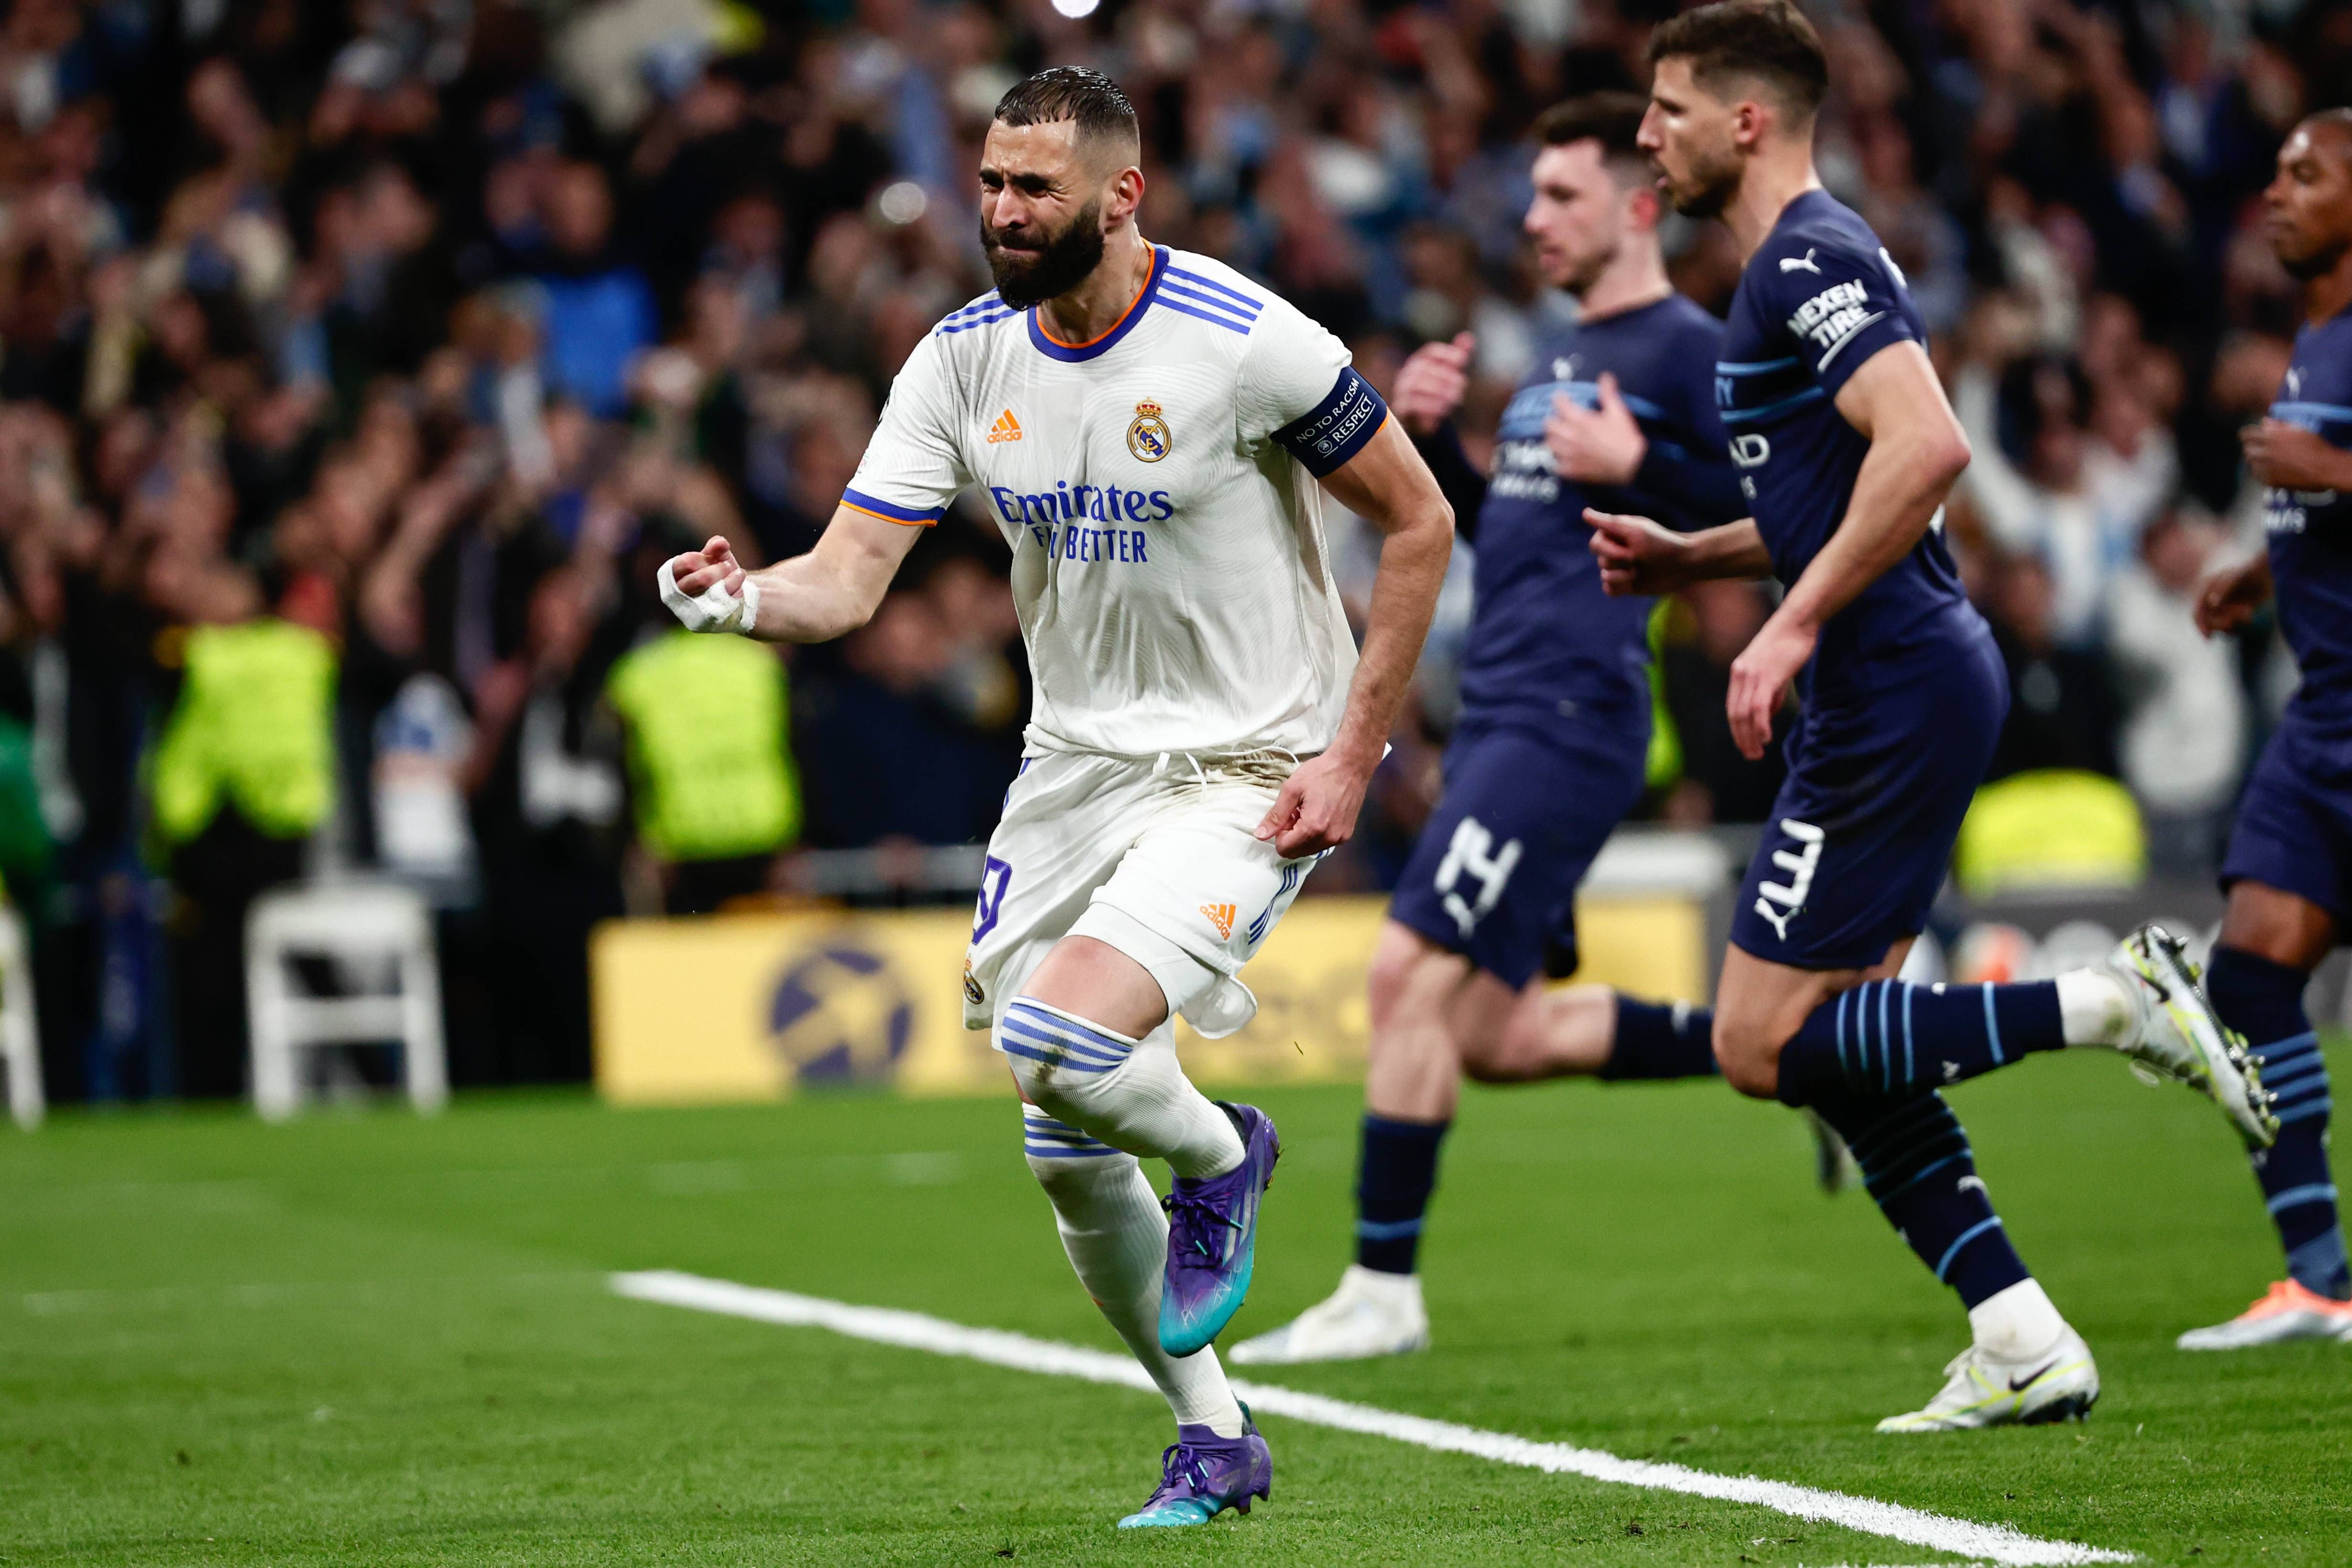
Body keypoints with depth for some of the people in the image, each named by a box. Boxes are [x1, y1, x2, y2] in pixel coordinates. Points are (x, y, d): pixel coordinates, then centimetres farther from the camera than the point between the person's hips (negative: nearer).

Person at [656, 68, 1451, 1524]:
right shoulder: (965, 359, -2)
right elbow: (849, 578, -7)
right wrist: (748, 596, -31)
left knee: (1062, 1043, -27)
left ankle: (1223, 1158, 7)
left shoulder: (1242, 341, -17)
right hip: (1076, 764, 6)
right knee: (1069, 1162, 7)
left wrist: (1352, 755, -10)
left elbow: (1419, 521, -7)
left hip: (1248, 771, -6)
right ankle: (1215, 1439, 27)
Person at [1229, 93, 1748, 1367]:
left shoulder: (1687, 349, -6)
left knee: (1413, 972, -14)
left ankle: (1383, 1292, -8)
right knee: (1496, 1038, 9)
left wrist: (1637, 468, -22)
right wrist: (1431, 438, 13)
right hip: (1496, 717, 10)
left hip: (1568, 721, -10)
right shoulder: (1562, 356, 22)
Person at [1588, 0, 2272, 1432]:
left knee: (1767, 1044, -8)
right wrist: (1688, 558, 19)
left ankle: (2114, 1003, -10)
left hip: (1896, 698, -10)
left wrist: (1793, 627, -25)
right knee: (1839, 1054, 10)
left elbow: (1927, 446, -28)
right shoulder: (1797, 264, 19)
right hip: (1907, 687, 10)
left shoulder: (1809, 262, -13)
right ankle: (2023, 1345, 8)